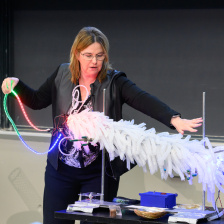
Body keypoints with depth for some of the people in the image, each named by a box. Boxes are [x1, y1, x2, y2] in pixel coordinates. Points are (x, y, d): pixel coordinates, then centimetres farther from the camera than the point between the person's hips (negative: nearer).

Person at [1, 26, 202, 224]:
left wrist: (174, 119, -39)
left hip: (99, 173, -3)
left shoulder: (114, 82, -10)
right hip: (61, 169, 3)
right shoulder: (62, 75, 1)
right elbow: (37, 101, 14)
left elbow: (145, 101, -24)